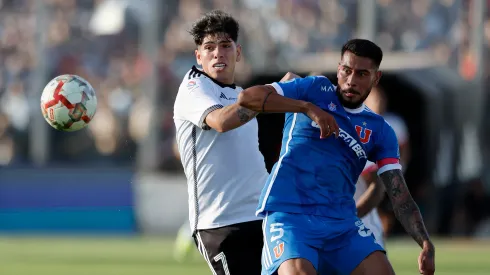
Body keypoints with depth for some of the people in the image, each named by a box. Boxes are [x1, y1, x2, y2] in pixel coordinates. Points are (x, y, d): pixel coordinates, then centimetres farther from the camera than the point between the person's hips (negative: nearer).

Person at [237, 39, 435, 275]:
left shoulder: (379, 132, 12)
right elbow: (247, 97, -7)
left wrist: (426, 244, -10)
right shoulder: (315, 90, 4)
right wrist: (308, 108, -16)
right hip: (289, 212, -4)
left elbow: (399, 195, 6)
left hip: (342, 221, 4)